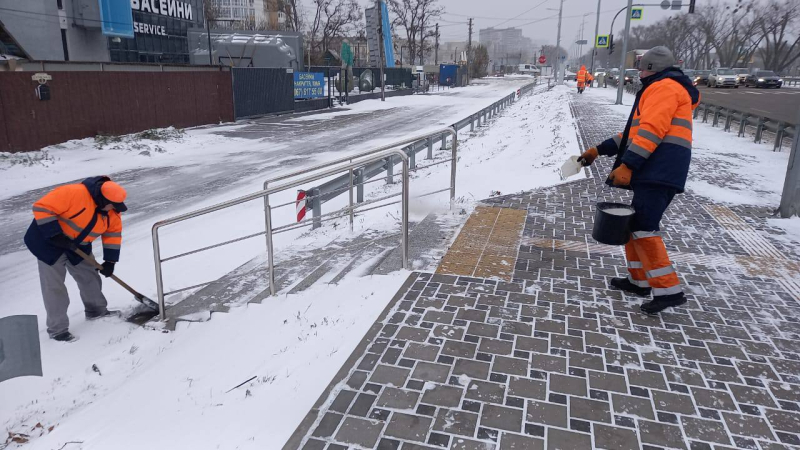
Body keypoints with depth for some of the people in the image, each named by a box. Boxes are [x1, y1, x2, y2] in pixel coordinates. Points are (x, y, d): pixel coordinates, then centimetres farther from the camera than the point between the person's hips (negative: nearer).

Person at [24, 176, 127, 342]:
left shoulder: (110, 211, -11)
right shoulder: (73, 193, -34)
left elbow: (113, 232, -1)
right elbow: (42, 207, -31)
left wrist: (110, 260, -5)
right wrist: (55, 236, -32)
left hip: (77, 245, 7)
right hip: (49, 243, -6)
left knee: (90, 277, 14)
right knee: (54, 286, -2)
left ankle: (96, 310, 35)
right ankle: (57, 329, 8)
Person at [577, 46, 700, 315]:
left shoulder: (663, 87, -4)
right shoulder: (665, 89, 29)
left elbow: (651, 131, -18)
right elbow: (635, 131, 28)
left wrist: (627, 165, -24)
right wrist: (599, 150, 24)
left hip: (659, 171, -11)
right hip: (656, 171, 11)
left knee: (643, 226, -13)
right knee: (633, 224, 14)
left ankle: (668, 290, -10)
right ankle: (639, 280, 22)